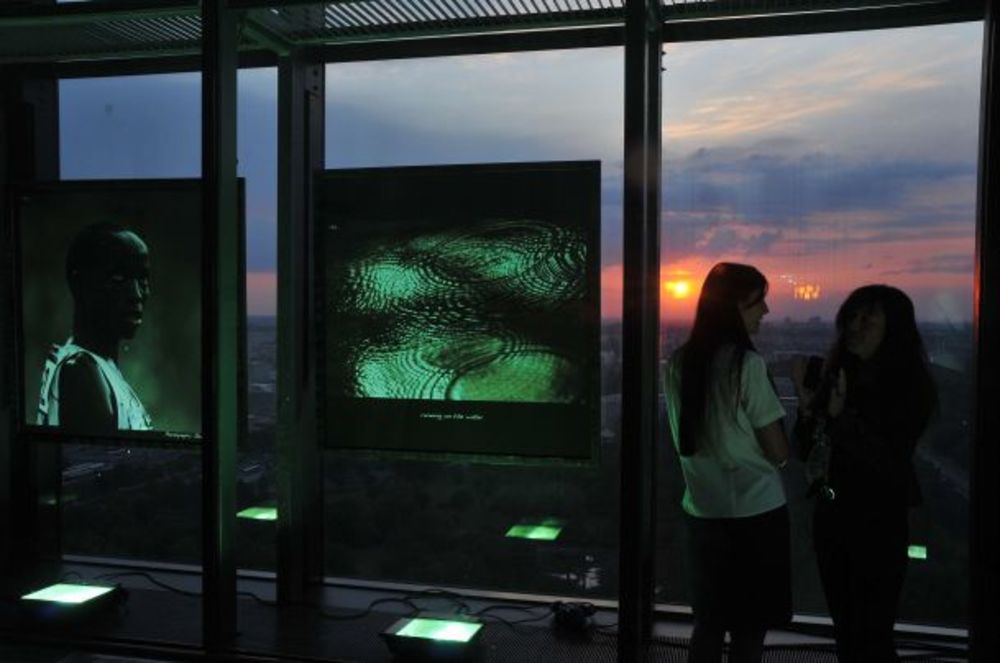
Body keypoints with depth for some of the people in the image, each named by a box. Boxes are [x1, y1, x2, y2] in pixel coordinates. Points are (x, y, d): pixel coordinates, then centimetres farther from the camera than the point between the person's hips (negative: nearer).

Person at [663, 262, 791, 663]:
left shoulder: (679, 362, 3)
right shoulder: (746, 363, -15)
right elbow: (778, 453, -10)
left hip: (702, 510, 6)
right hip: (755, 512, -5)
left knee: (708, 623, 16)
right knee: (748, 630, 8)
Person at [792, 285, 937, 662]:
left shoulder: (908, 387, -10)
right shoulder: (836, 375, 2)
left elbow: (888, 464, -17)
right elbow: (806, 450, 4)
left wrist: (842, 416, -26)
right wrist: (807, 406, -12)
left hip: (878, 522, -5)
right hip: (831, 516, 5)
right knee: (844, 630, 18)